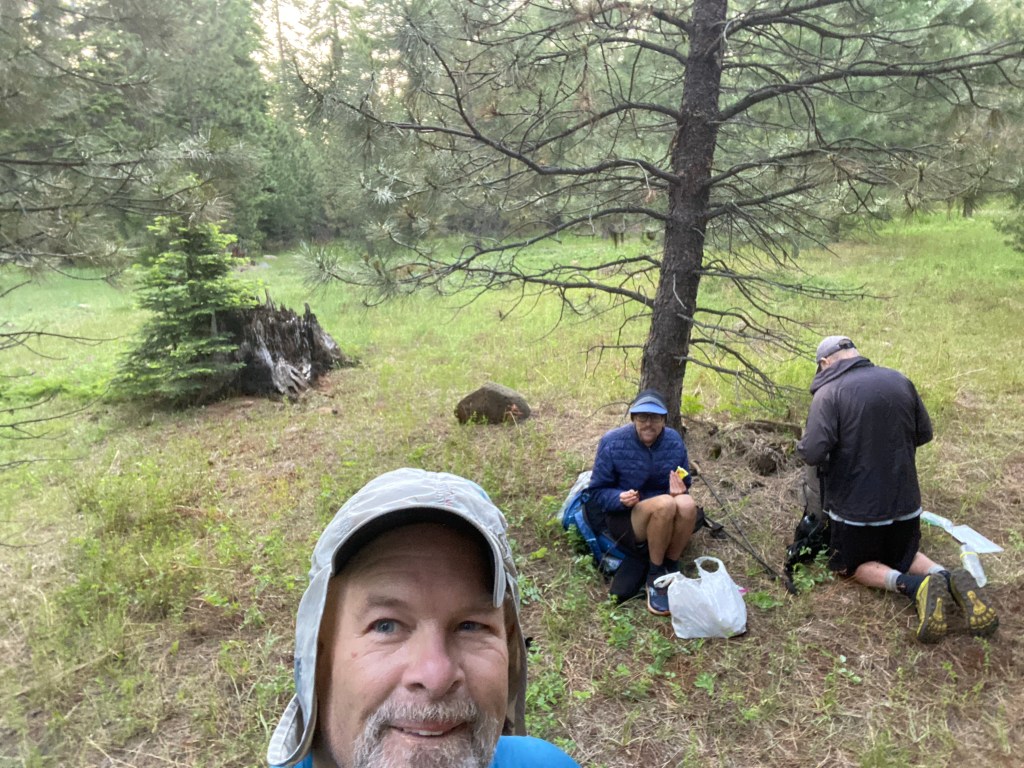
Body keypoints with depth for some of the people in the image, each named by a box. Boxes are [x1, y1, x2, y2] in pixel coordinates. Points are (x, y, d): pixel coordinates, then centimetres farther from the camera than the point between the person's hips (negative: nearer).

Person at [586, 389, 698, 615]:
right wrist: (620, 498, -30)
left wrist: (680, 490, -18)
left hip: (664, 520, 4)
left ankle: (671, 569, -9)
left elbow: (684, 484, 7)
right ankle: (655, 576, -14)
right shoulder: (612, 443, -14)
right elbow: (596, 492, -8)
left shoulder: (674, 441, -5)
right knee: (665, 504, -35)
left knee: (687, 504, -32)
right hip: (622, 517, -3)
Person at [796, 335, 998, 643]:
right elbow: (924, 434, 11)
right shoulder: (899, 381, 1)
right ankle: (950, 579, -2)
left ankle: (914, 586, -10)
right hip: (905, 500, 6)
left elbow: (812, 453, -24)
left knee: (852, 566, 18)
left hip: (857, 507, -5)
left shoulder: (829, 393, -17)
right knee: (904, 556, 29)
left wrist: (802, 445, -2)